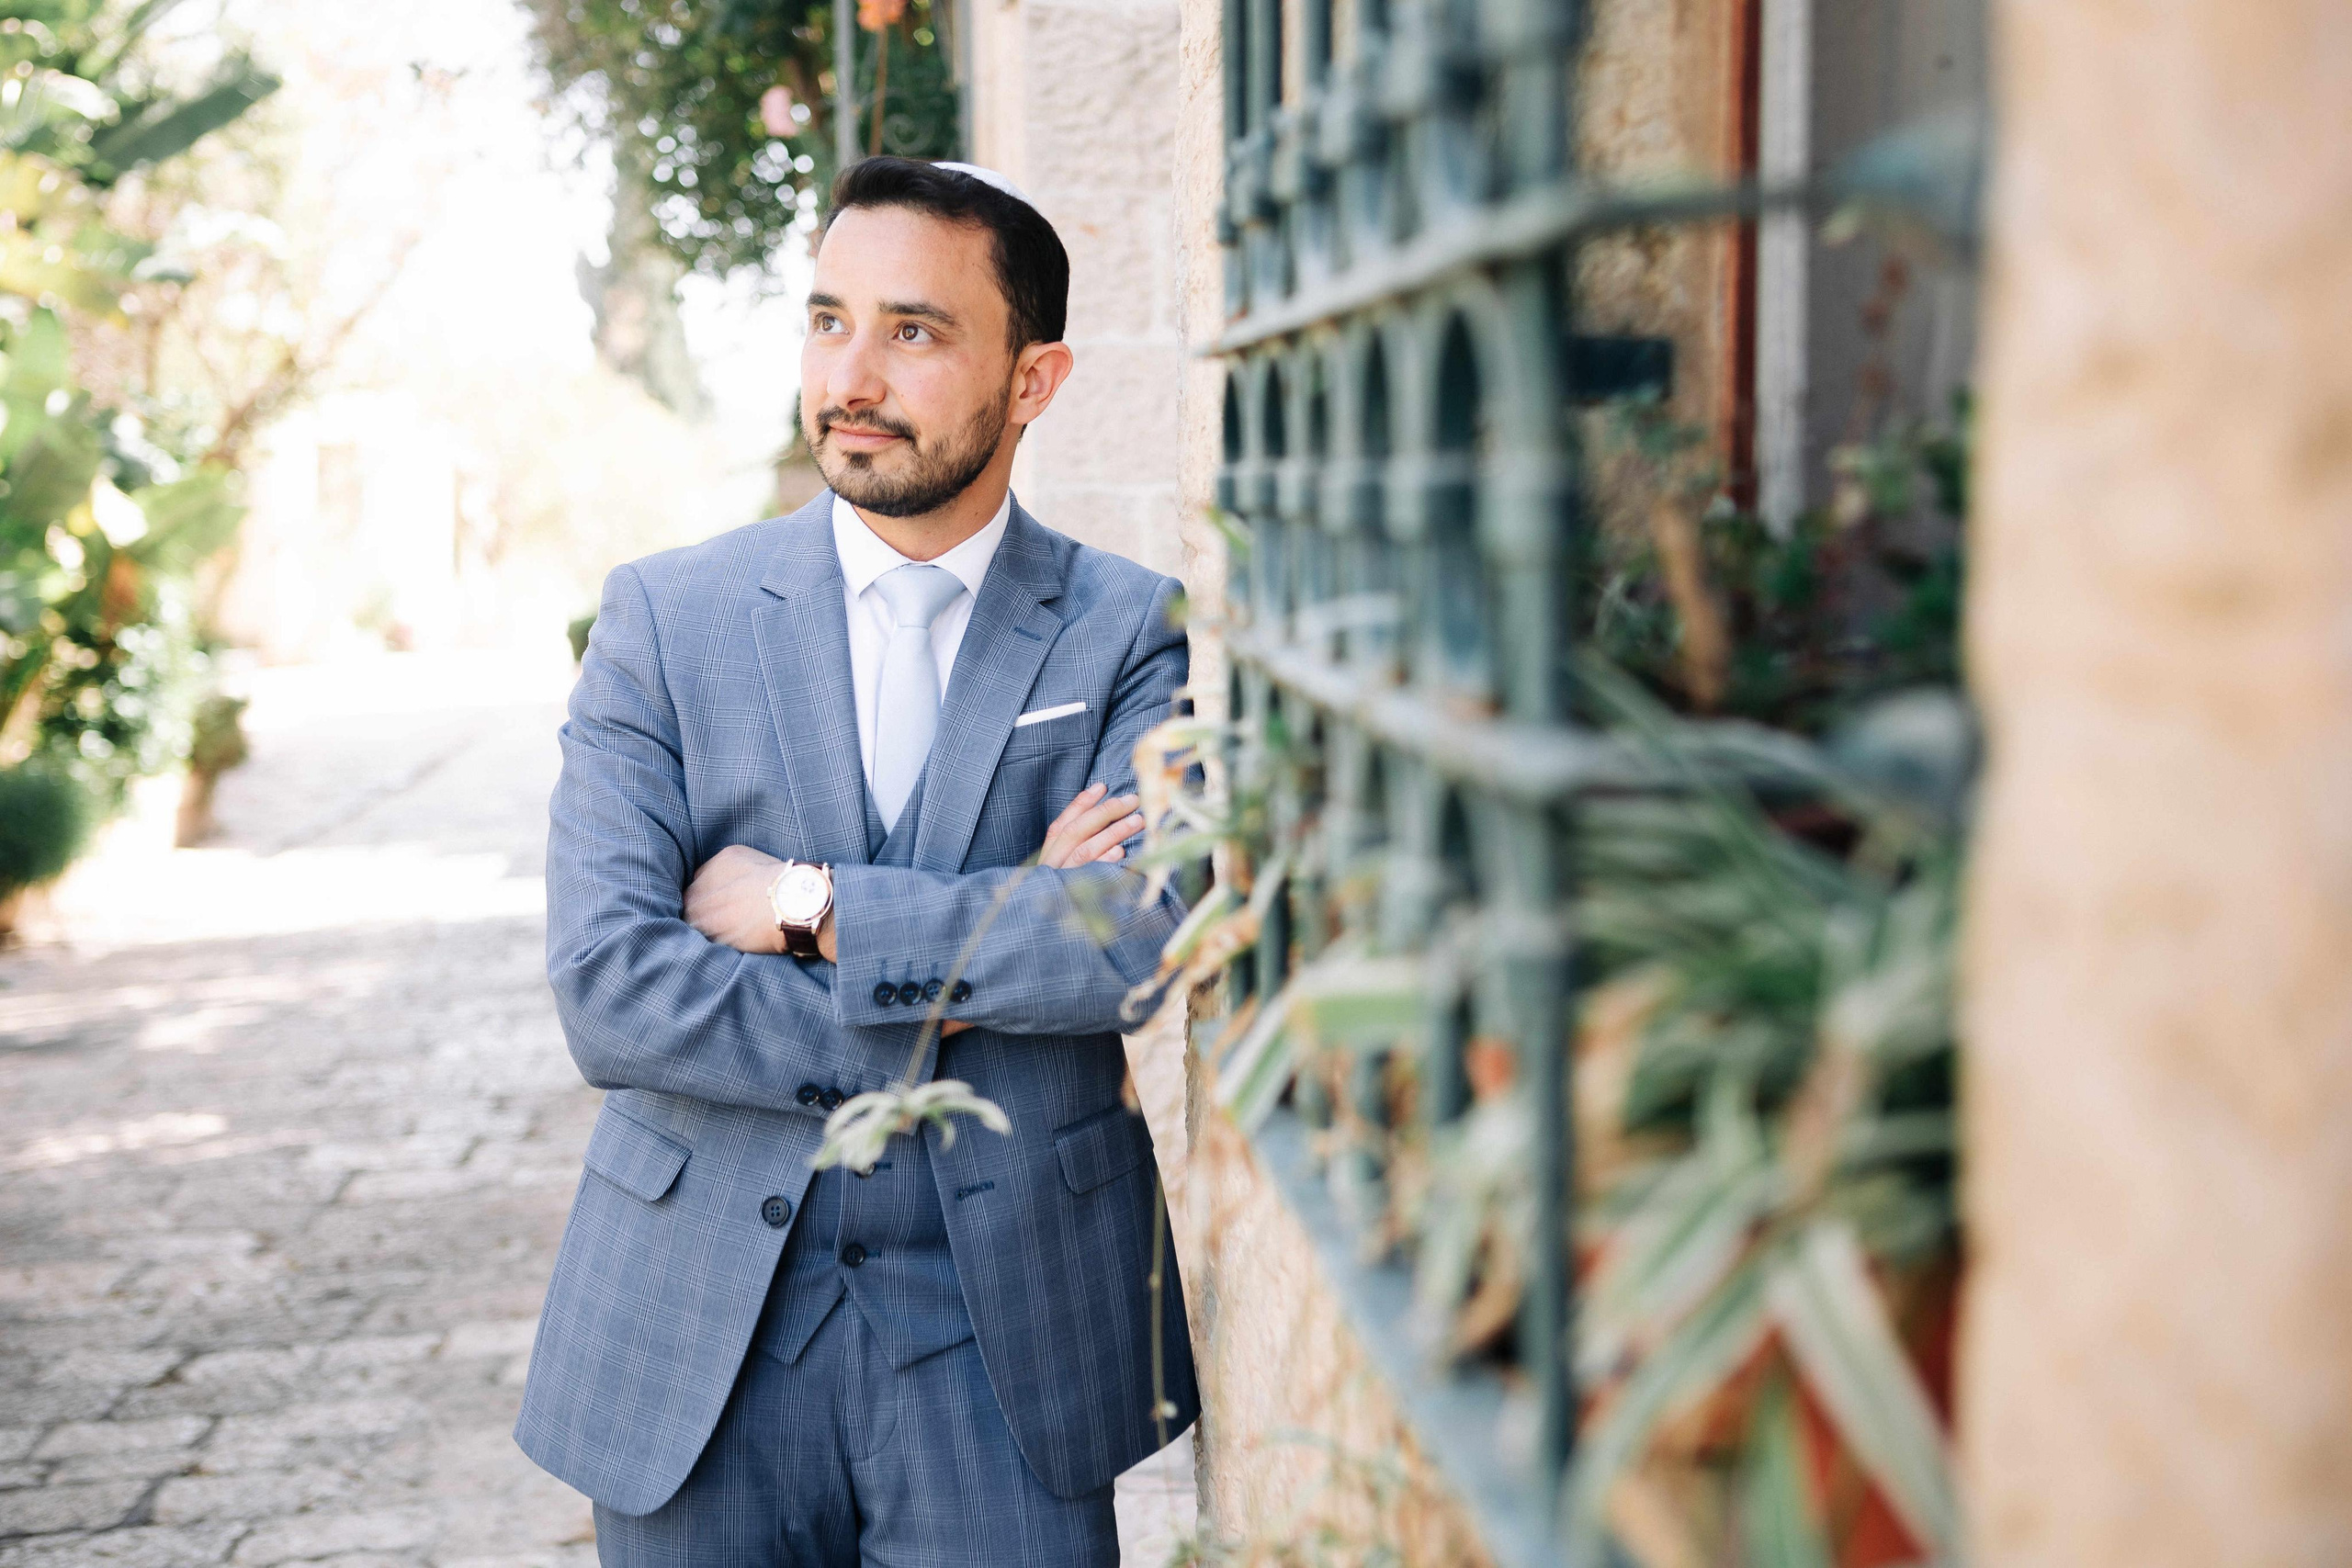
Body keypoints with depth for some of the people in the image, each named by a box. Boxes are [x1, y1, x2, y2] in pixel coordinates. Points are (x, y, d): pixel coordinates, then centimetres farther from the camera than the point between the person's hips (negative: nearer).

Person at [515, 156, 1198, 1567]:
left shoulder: (1132, 630, -1)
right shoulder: (666, 616, 0)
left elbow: (1158, 931, -18)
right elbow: (607, 989, -11)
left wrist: (815, 907, -15)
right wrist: (994, 942, -14)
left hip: (1007, 1337, 0)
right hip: (703, 1342, 1)